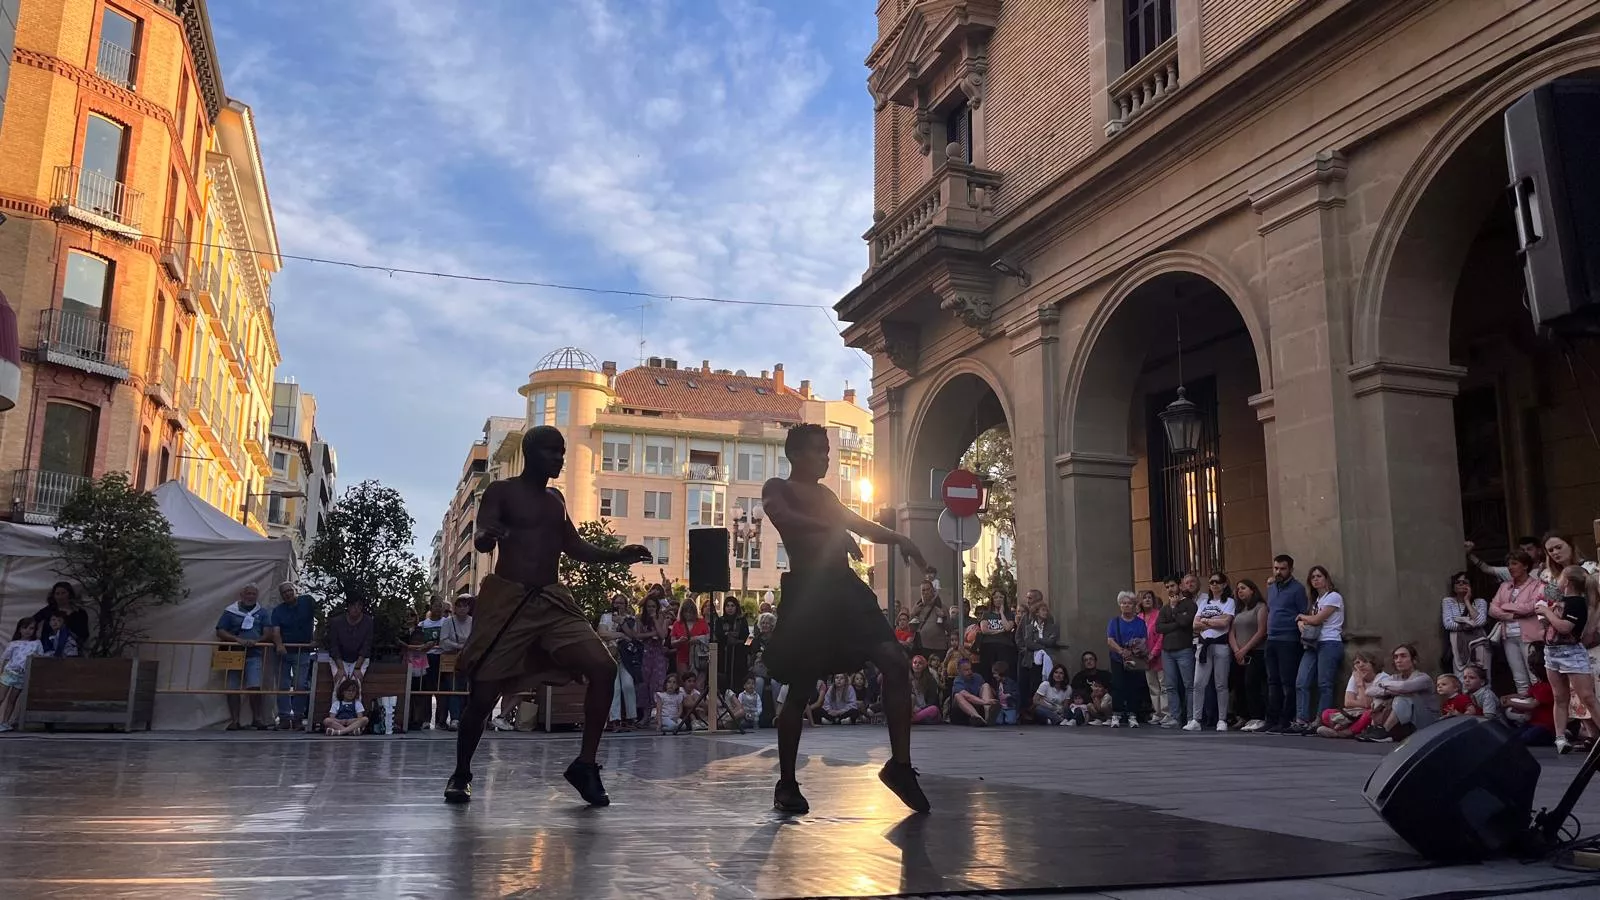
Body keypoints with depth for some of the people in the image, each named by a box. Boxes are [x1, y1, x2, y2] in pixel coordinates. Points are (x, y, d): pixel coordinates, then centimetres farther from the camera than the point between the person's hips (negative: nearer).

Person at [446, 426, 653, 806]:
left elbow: (574, 547, 25)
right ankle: (461, 774, 23)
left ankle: (585, 764, 0)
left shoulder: (556, 499, 17)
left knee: (604, 668, -10)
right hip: (507, 601, -5)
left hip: (553, 601, 5)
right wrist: (486, 535, -40)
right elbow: (480, 540, -16)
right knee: (483, 693, -2)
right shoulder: (501, 492, -2)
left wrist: (619, 556, 13)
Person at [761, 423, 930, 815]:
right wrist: (835, 530, -32)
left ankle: (900, 764, 1)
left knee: (897, 662, -6)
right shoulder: (778, 488, 2)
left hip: (844, 587, 7)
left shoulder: (825, 495, 23)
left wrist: (898, 538, 17)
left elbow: (859, 525, 35)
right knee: (798, 687, -1)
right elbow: (781, 516, -21)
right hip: (807, 590, -7)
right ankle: (787, 783, 14)